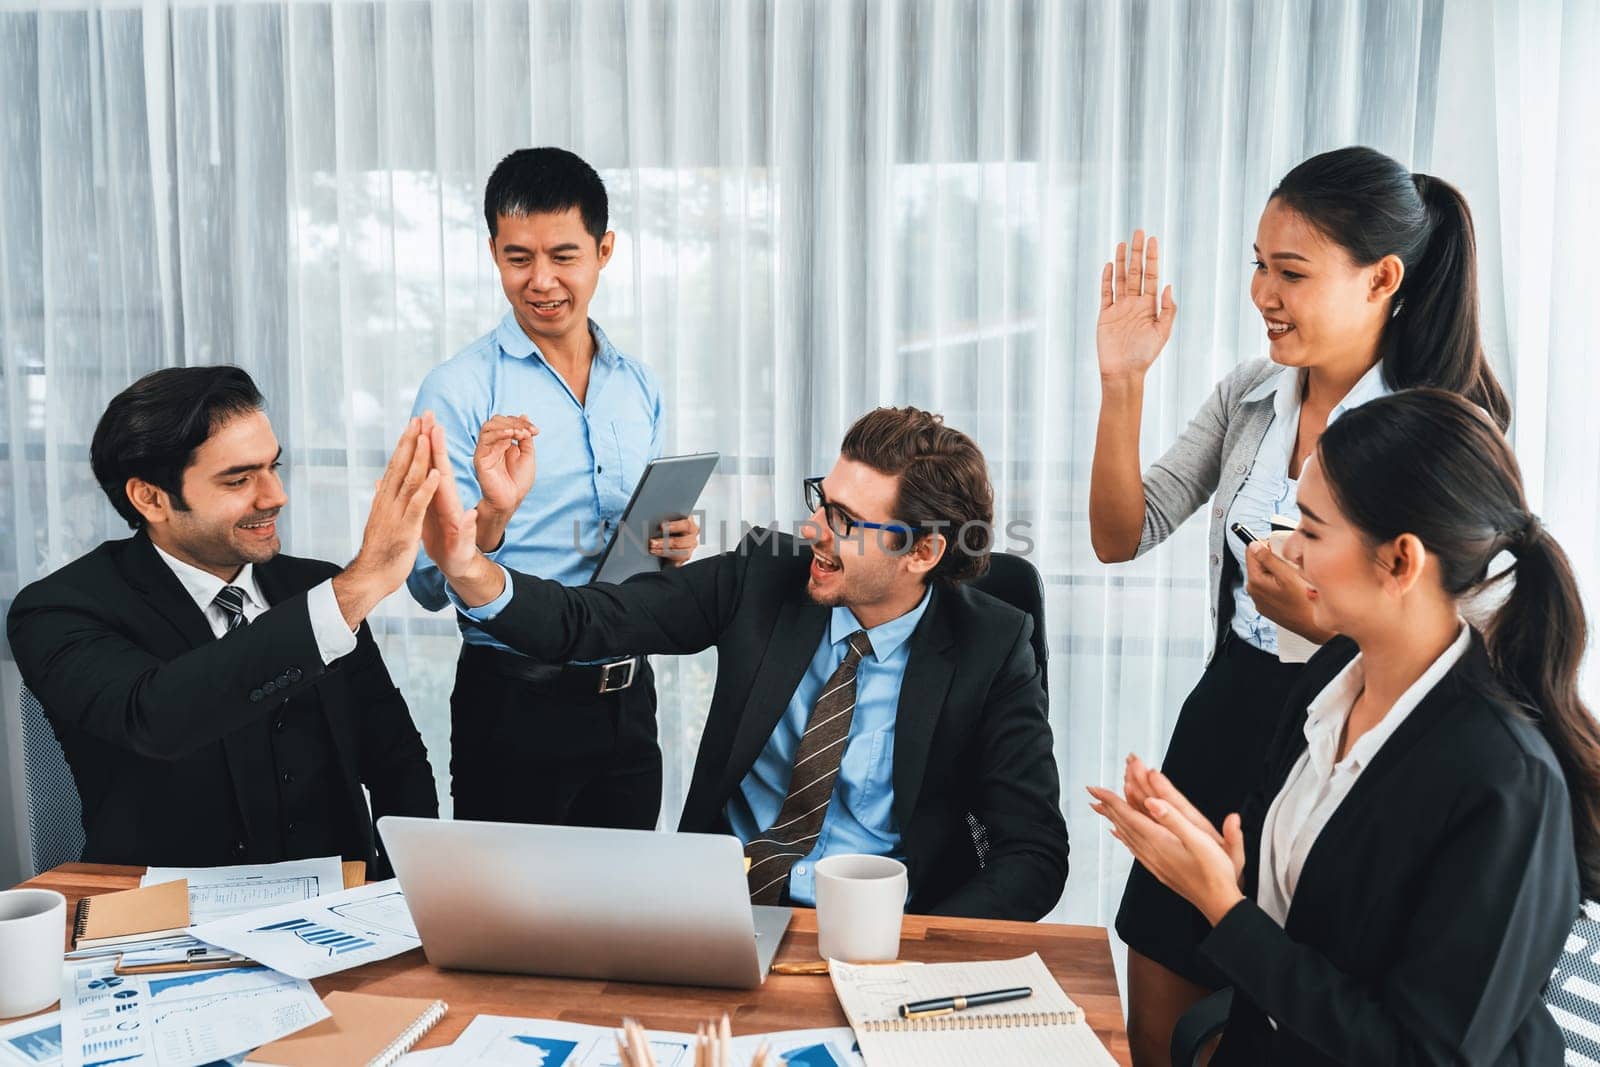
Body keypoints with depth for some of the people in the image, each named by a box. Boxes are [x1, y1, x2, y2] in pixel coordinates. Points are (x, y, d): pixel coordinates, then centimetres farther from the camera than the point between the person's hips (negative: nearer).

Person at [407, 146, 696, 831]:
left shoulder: (640, 388, 8)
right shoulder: (458, 390, -8)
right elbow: (428, 586, -11)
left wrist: (672, 546, -3)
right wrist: (493, 512, -28)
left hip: (625, 695, 5)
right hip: (512, 703, -4)